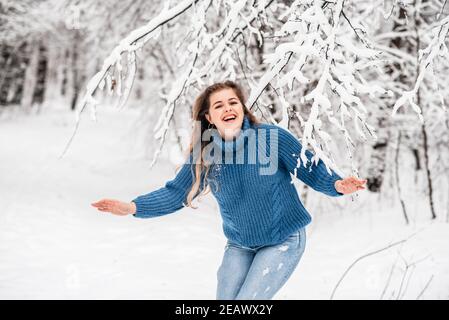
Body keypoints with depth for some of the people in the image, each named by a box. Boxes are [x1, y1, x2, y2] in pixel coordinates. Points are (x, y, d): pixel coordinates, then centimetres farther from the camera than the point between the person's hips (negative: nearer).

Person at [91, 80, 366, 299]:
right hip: (239, 245, 4)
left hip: (283, 241, -4)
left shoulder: (272, 136, -18)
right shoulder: (204, 154, -8)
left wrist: (337, 185, -31)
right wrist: (132, 207, -15)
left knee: (247, 305, -13)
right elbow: (175, 193, -2)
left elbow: (311, 169, -11)